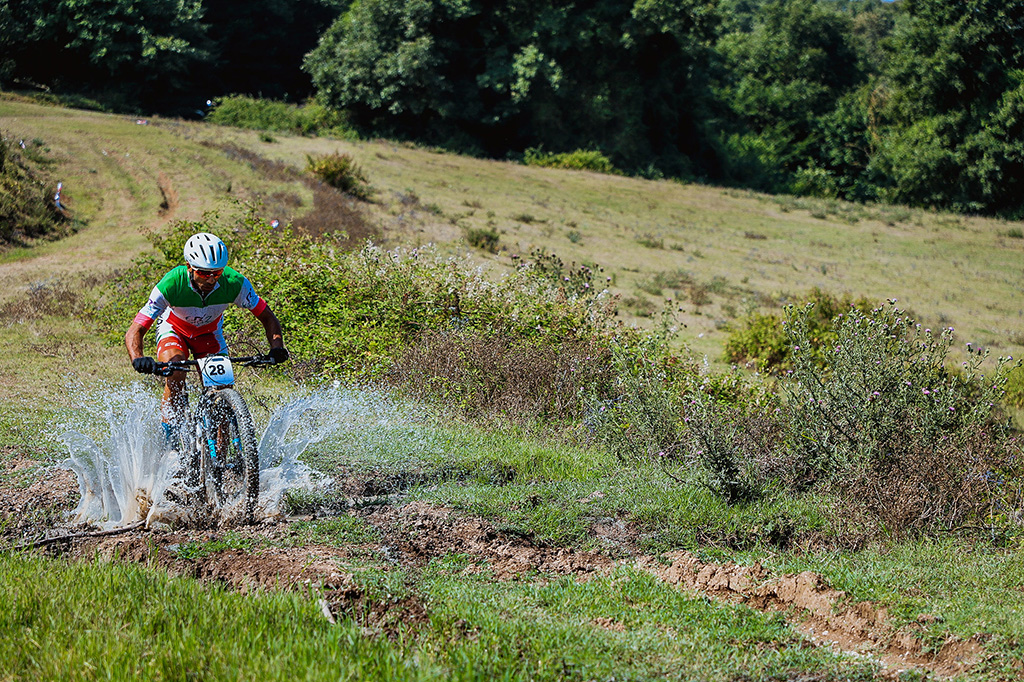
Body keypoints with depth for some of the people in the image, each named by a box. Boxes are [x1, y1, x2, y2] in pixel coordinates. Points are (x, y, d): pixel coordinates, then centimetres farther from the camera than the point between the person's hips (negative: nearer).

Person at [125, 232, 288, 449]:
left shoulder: (234, 283, -32)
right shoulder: (170, 285, -37)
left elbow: (268, 318, -19)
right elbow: (134, 332, -36)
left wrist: (277, 348, -37)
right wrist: (138, 360, -56)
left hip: (209, 333, 2)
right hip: (173, 330, -2)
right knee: (175, 372, -32)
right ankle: (169, 439, -18)